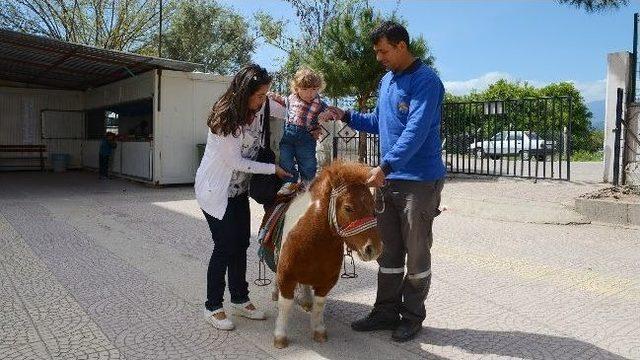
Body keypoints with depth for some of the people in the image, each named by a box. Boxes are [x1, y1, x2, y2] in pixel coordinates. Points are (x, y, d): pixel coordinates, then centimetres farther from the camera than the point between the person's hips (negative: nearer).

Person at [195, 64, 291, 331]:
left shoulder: (258, 111, -3)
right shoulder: (225, 118, -24)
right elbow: (236, 161, -22)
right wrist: (273, 169, -17)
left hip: (239, 189, 7)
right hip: (216, 190, -7)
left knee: (241, 244, 10)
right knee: (225, 246, -5)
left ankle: (240, 300, 24)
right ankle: (213, 307, 11)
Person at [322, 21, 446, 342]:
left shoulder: (425, 81, -13)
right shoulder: (386, 81, 14)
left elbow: (416, 131, -25)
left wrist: (386, 165, -33)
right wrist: (346, 116, 13)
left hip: (420, 181, -8)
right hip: (388, 179, 8)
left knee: (416, 252, 6)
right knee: (388, 251, 13)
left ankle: (412, 316, 22)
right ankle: (386, 311, 26)